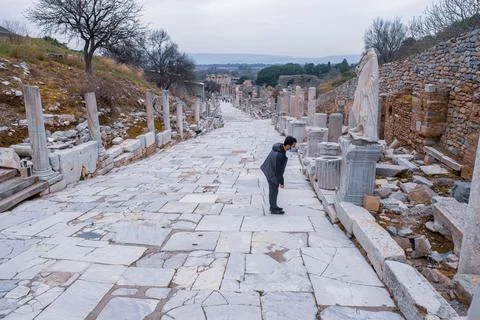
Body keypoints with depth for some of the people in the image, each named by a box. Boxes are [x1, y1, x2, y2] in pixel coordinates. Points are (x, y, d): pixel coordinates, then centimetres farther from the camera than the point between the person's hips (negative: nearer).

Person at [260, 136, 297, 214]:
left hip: (269, 170, 9)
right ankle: (273, 209, 27)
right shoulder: (280, 156, -37)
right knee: (274, 191, 9)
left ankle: (273, 206, 36)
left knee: (273, 190, 21)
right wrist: (281, 182, -15)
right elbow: (278, 170, -28)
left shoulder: (278, 145, -11)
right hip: (273, 174, -9)